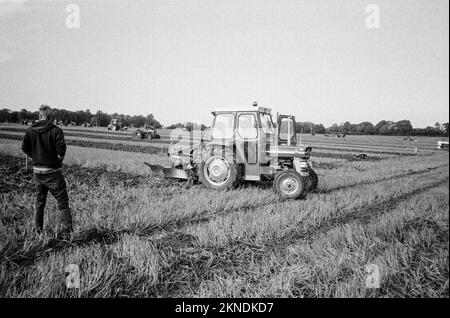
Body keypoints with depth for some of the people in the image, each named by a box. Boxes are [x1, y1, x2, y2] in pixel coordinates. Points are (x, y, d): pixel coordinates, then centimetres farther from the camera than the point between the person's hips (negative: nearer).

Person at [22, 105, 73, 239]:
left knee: (39, 201, 20)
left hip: (37, 171, 5)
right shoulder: (56, 130, -13)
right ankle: (64, 232, -4)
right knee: (62, 202, 1)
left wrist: (36, 158, 12)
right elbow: (61, 150, -20)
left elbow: (25, 148, 3)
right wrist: (59, 161, -2)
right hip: (52, 172, -5)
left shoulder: (30, 130, 2)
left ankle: (38, 231, 30)